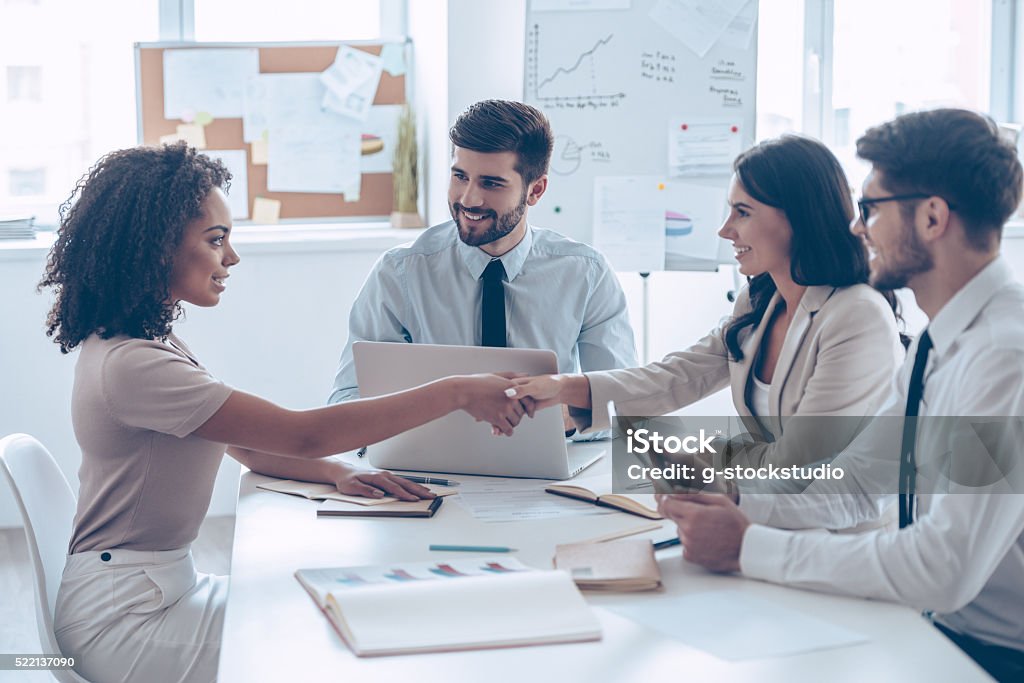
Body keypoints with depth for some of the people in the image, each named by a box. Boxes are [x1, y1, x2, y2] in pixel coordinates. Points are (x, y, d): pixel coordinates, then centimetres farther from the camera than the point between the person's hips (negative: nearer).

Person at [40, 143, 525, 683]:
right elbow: (302, 434, -26)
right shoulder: (129, 365, -24)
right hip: (123, 615, -9)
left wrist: (341, 473, -7)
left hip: (166, 586, 9)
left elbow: (249, 446, 12)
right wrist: (458, 393, -22)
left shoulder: (153, 342, 10)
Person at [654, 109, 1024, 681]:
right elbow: (856, 483, 11)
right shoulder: (939, 344, 8)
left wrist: (749, 546, -21)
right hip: (939, 629, 8)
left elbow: (944, 570, -29)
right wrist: (732, 497, -7)